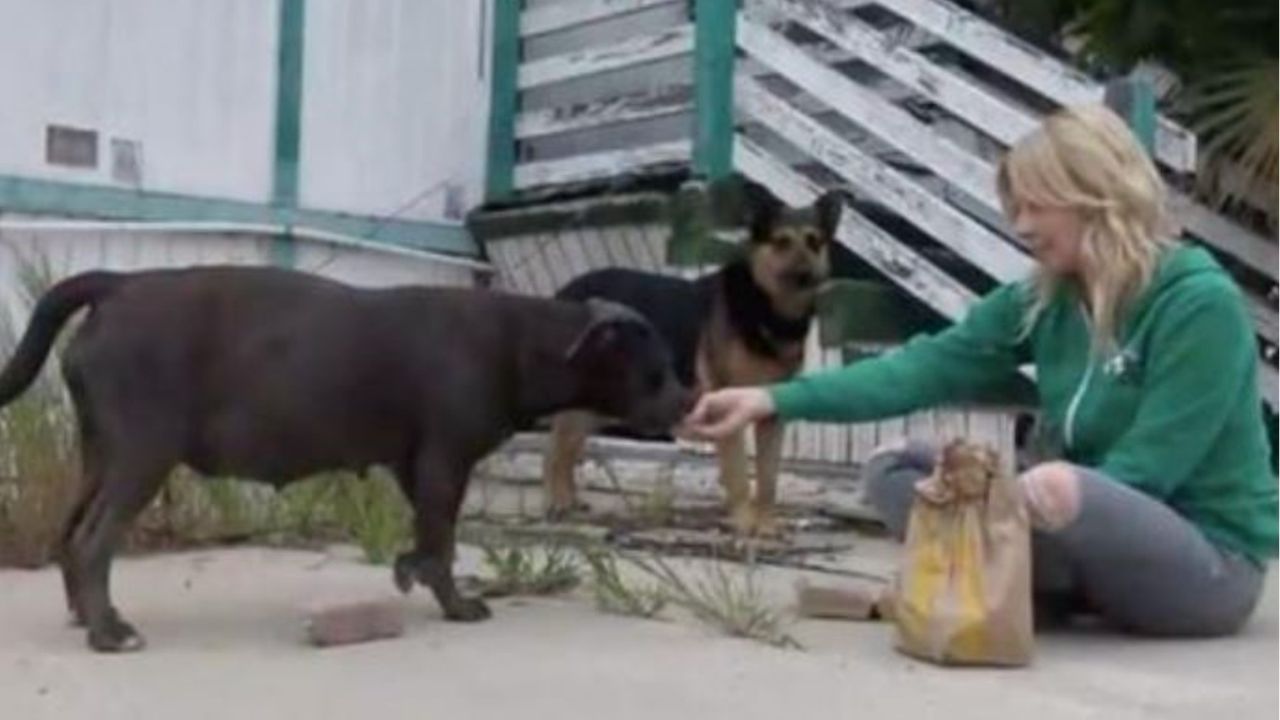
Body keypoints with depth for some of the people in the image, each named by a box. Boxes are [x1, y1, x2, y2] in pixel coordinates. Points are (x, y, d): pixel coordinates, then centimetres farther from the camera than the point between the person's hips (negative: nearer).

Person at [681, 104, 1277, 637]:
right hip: (1096, 527, 6)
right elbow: (928, 366, -11)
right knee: (893, 473, -4)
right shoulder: (1043, 301, -1)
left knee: (1062, 498, -39)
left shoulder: (1199, 303, -19)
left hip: (1210, 561, -6)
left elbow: (1149, 468, -21)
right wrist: (772, 401, -20)